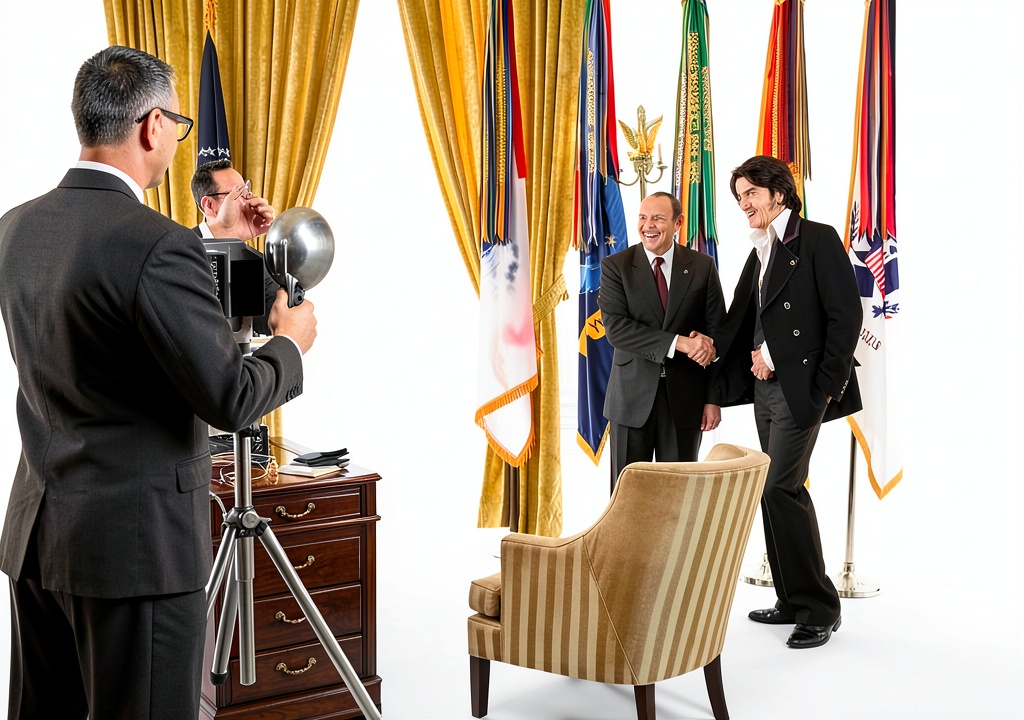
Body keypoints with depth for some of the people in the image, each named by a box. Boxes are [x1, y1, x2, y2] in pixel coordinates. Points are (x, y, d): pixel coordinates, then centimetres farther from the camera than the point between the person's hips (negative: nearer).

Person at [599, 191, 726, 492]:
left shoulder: (702, 267, 3)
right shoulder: (615, 266, -2)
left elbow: (716, 334, 3)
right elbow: (616, 329, -14)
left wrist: (714, 399, -1)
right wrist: (678, 342, -22)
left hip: (685, 398, 1)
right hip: (632, 398, -1)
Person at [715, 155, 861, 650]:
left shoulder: (818, 240, -7)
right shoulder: (760, 254, 18)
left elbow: (846, 315, -12)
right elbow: (739, 324, 19)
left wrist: (828, 386, -15)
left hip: (801, 386, -8)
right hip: (766, 387, 8)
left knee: (779, 487, -14)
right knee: (781, 492, 11)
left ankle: (819, 607, -3)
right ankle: (796, 602, 20)